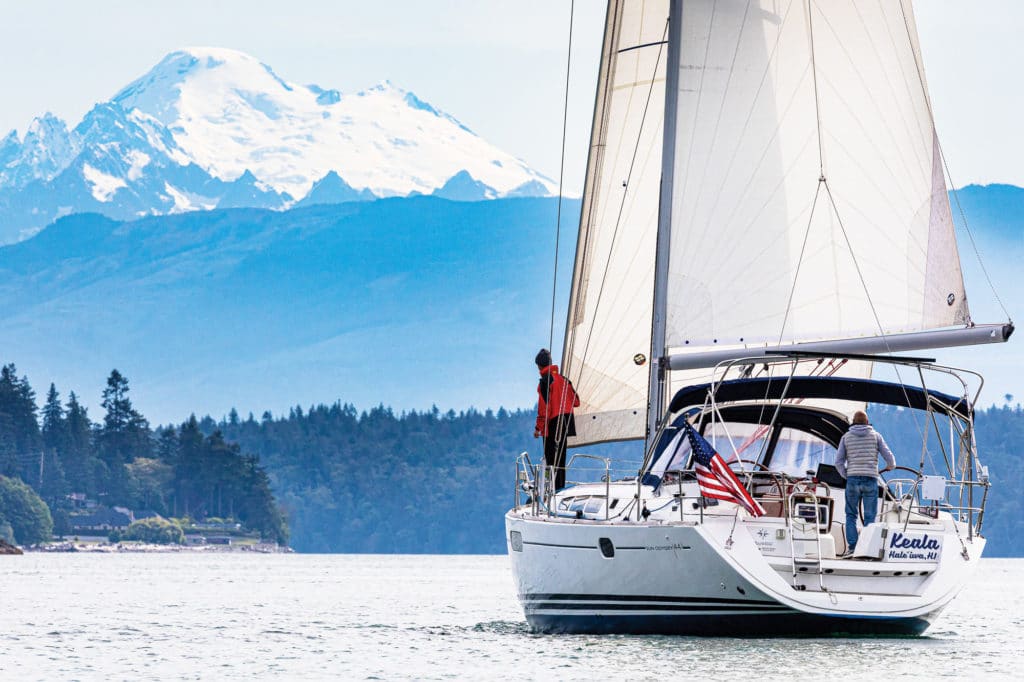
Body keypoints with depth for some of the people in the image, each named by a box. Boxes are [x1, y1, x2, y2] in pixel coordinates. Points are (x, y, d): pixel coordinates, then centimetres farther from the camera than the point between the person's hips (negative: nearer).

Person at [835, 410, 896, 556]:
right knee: (870, 516, 4)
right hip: (871, 479, 0)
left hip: (852, 480, 0)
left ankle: (851, 548, -2)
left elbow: (839, 461, 3)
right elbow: (888, 456, 3)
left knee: (851, 515, 9)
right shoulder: (875, 436, 5)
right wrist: (891, 466, 25)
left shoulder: (846, 437, 7)